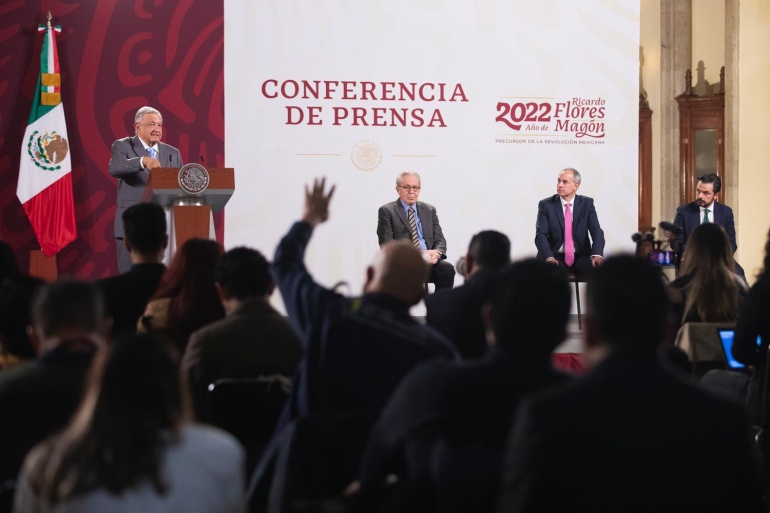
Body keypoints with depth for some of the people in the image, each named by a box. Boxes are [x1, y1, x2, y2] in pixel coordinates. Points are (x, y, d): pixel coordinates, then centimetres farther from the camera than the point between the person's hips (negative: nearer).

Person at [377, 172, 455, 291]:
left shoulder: (429, 210, 20)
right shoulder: (387, 211, 7)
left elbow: (439, 240, 15)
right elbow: (386, 244, -2)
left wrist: (437, 252, -10)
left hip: (429, 261, 4)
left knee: (447, 268, -28)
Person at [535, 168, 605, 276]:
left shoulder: (587, 203, 6)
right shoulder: (546, 205, 2)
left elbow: (597, 232, -3)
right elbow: (541, 235, -8)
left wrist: (597, 254, -25)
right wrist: (549, 257, -28)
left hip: (580, 257, 2)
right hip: (556, 258, -1)